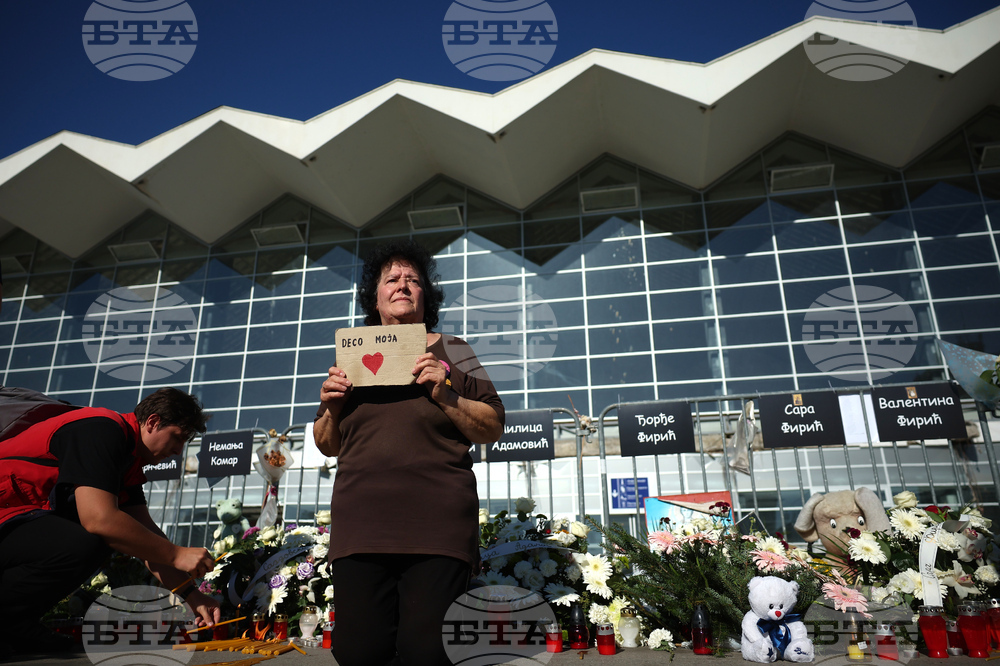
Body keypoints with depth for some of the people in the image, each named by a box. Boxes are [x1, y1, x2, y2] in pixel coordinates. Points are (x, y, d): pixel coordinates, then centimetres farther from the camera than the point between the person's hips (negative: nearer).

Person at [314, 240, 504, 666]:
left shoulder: (450, 351, 6)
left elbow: (493, 428, 3)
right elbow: (327, 446, 18)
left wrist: (445, 396, -12)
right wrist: (331, 408, -2)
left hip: (438, 524, -2)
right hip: (361, 525, 3)